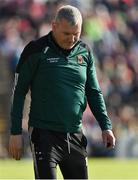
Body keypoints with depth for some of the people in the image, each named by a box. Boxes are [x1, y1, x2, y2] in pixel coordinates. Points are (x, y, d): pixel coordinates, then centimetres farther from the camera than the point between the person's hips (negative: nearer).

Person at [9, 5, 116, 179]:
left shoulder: (84, 52, 9)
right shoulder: (36, 50, -5)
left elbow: (94, 92, 16)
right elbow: (19, 91, -2)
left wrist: (106, 126, 6)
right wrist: (16, 132, -6)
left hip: (75, 135, 5)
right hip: (44, 134, -5)